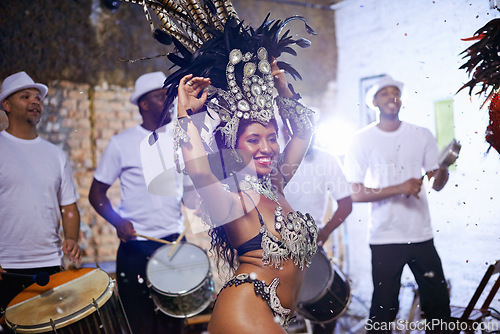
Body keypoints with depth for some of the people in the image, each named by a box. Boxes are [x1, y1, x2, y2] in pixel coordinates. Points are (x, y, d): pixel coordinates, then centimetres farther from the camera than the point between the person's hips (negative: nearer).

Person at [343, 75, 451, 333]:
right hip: (384, 238, -3)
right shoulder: (363, 140, -2)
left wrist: (443, 171, -15)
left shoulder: (422, 135, 7)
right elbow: (355, 193, -7)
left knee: (438, 305, 8)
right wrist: (399, 189, -17)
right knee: (384, 307, 4)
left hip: (421, 235, 3)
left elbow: (436, 184, 8)